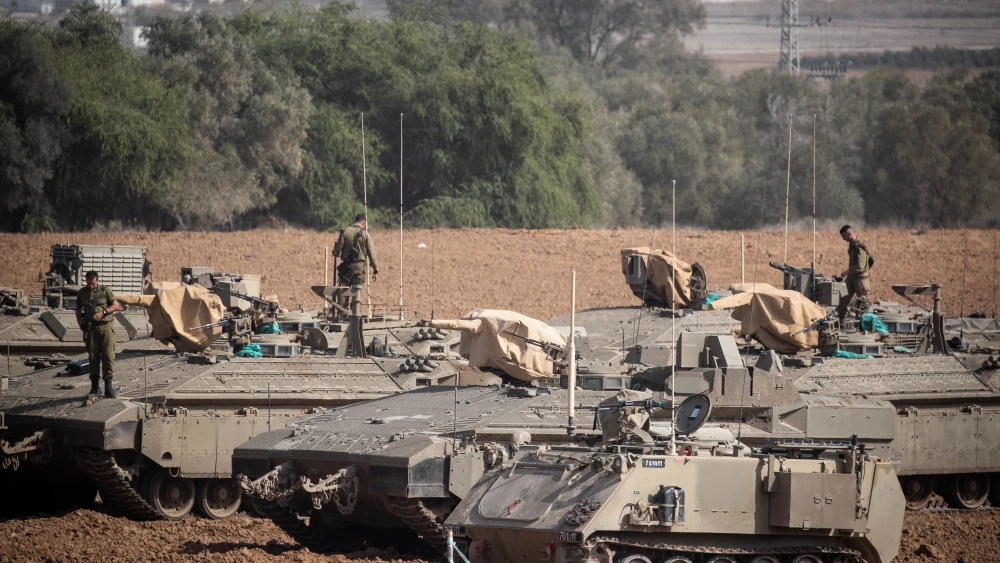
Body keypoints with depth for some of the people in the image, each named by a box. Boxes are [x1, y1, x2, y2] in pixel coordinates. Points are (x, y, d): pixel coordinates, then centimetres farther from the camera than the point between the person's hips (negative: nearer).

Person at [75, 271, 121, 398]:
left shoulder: (106, 290, 1)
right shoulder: (82, 292, 10)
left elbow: (116, 305, 1)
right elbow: (78, 308, 21)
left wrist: (103, 312, -13)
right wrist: (79, 322, 6)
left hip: (106, 326, -3)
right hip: (91, 328, 3)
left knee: (108, 356, -8)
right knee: (93, 356, 4)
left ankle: (109, 386, -8)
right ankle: (95, 386, 10)